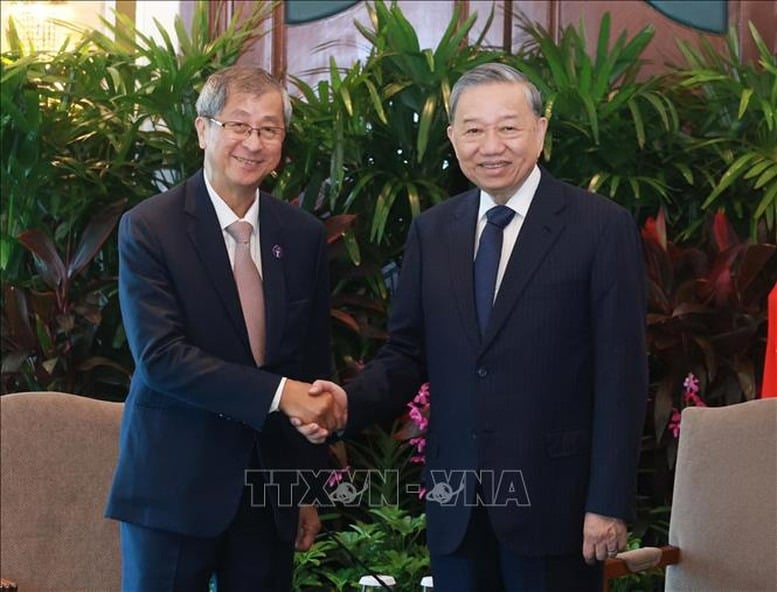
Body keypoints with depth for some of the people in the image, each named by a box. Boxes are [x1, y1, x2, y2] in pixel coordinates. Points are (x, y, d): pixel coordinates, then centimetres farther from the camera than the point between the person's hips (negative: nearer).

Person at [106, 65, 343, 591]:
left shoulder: (304, 235, 5)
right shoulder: (149, 227, -8)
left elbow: (314, 364, 10)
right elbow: (160, 356, -17)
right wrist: (277, 393, -21)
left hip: (270, 487, 4)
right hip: (174, 485, -4)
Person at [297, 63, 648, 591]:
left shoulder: (603, 227, -6)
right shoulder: (431, 231, 8)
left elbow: (622, 375, -8)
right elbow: (407, 353, 10)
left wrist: (609, 504, -12)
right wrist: (351, 401, -11)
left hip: (554, 499, -4)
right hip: (455, 498, 4)